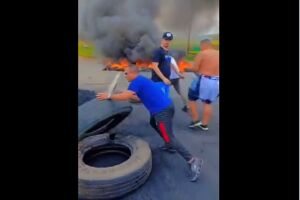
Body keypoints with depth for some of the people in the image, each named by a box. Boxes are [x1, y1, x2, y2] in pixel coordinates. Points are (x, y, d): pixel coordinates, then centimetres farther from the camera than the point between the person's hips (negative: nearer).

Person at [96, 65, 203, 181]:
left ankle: (192, 160, -6)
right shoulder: (141, 80, 21)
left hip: (162, 110, -10)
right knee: (153, 123, 32)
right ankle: (169, 146, 36)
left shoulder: (137, 81, -9)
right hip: (165, 106, 10)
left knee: (169, 137, -7)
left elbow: (126, 96, -22)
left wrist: (109, 97, -10)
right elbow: (143, 96, 31)